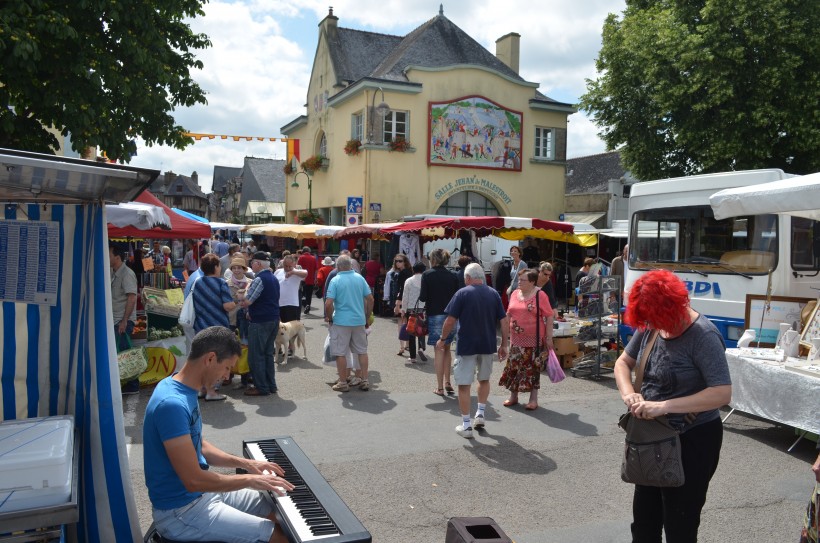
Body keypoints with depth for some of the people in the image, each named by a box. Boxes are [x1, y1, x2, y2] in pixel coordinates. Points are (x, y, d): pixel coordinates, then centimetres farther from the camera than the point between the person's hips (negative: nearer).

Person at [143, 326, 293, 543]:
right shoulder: (172, 404, -29)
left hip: (203, 491, 10)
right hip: (181, 510, -10)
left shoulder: (184, 390, 3)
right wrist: (250, 479, -17)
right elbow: (194, 480, -28)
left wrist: (245, 463, 8)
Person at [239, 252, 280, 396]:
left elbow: (247, 302, -17)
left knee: (256, 355, 1)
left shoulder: (259, 279, -16)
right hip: (274, 319, 9)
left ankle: (261, 387, 5)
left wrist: (241, 304, 4)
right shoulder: (273, 278, 12)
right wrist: (252, 311, 14)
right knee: (268, 353, 15)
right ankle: (271, 385, 19)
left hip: (260, 322, -9)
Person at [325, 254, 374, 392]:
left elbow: (328, 303, -16)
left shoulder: (335, 280, -9)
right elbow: (370, 299, 4)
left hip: (341, 321, -4)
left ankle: (343, 383, 11)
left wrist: (329, 318, 1)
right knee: (362, 351, 13)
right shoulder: (360, 278, 2)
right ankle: (365, 381, 16)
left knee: (340, 353, 6)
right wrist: (367, 318, 14)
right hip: (359, 320, 4)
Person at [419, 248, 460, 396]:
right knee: (446, 348, 18)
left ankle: (440, 387, 5)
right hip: (451, 315, 3)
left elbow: (423, 297, -10)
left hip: (435, 315, -3)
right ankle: (447, 382, 15)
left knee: (439, 350, 1)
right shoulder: (452, 276, 3)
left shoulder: (427, 274, -6)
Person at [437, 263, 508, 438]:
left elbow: (450, 321, -11)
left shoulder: (462, 293, -8)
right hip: (488, 345, 4)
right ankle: (480, 414, 27)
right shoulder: (494, 294, 3)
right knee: (484, 379, 26)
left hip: (466, 346, -4)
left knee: (464, 385, 4)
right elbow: (503, 321, 2)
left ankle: (466, 426, 8)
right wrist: (504, 345, 10)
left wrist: (442, 339, 2)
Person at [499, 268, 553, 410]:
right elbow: (508, 314, 16)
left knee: (533, 369, 2)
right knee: (513, 367, 9)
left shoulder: (540, 295, -8)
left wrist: (549, 337, -10)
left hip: (534, 340, -5)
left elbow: (549, 317, -7)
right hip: (516, 339, 5)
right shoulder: (515, 294, 8)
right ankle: (513, 397, 24)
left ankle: (533, 399, 14)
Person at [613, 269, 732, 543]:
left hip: (692, 440, -7)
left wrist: (665, 406, -32)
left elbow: (722, 393, -28)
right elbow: (623, 362, 6)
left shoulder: (703, 336, -22)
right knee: (644, 515, 21)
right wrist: (628, 393, -14)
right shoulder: (650, 327, -3)